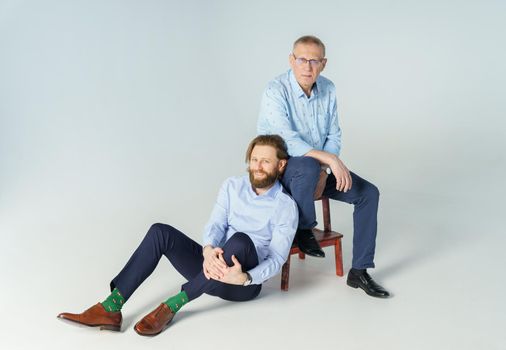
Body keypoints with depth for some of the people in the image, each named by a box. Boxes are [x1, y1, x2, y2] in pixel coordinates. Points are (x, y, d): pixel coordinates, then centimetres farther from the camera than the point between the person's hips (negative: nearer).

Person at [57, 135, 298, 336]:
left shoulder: (285, 206, -5)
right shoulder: (233, 186, 8)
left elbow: (277, 258, -13)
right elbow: (215, 224, -4)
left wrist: (244, 278, -34)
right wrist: (209, 251, -29)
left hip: (243, 283, -4)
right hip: (214, 268, 4)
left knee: (240, 240, -38)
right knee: (160, 232, -19)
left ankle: (172, 306, -32)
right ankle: (111, 308, -28)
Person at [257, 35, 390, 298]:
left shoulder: (328, 89, -1)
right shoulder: (276, 91, -20)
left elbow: (334, 136, 3)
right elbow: (290, 142, -29)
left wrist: (324, 172, -13)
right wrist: (331, 160, -35)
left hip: (320, 167, 6)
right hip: (280, 167, -6)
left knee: (369, 193, -10)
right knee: (308, 167, -40)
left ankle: (359, 271, -3)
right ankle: (303, 231, -12)